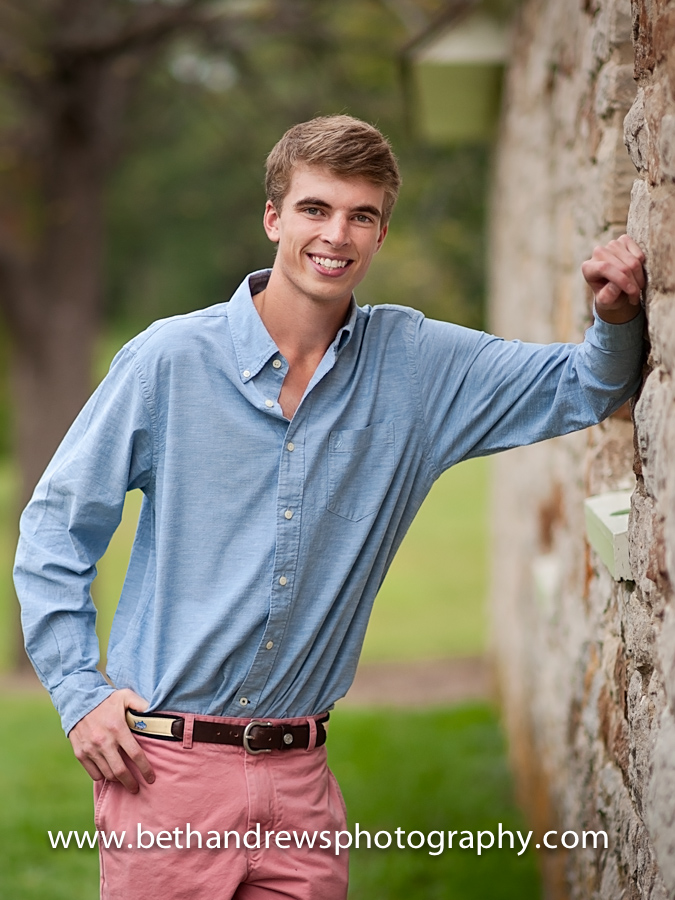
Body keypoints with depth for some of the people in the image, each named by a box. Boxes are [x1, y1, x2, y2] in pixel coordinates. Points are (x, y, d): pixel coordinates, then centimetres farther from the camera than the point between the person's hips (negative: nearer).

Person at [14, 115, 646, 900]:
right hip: (166, 768, -3)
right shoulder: (171, 358, -5)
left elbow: (581, 390, 10)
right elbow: (58, 521, 2)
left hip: (298, 773, 3)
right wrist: (79, 691, -5)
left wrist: (617, 320, -12)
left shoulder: (415, 365, 4)